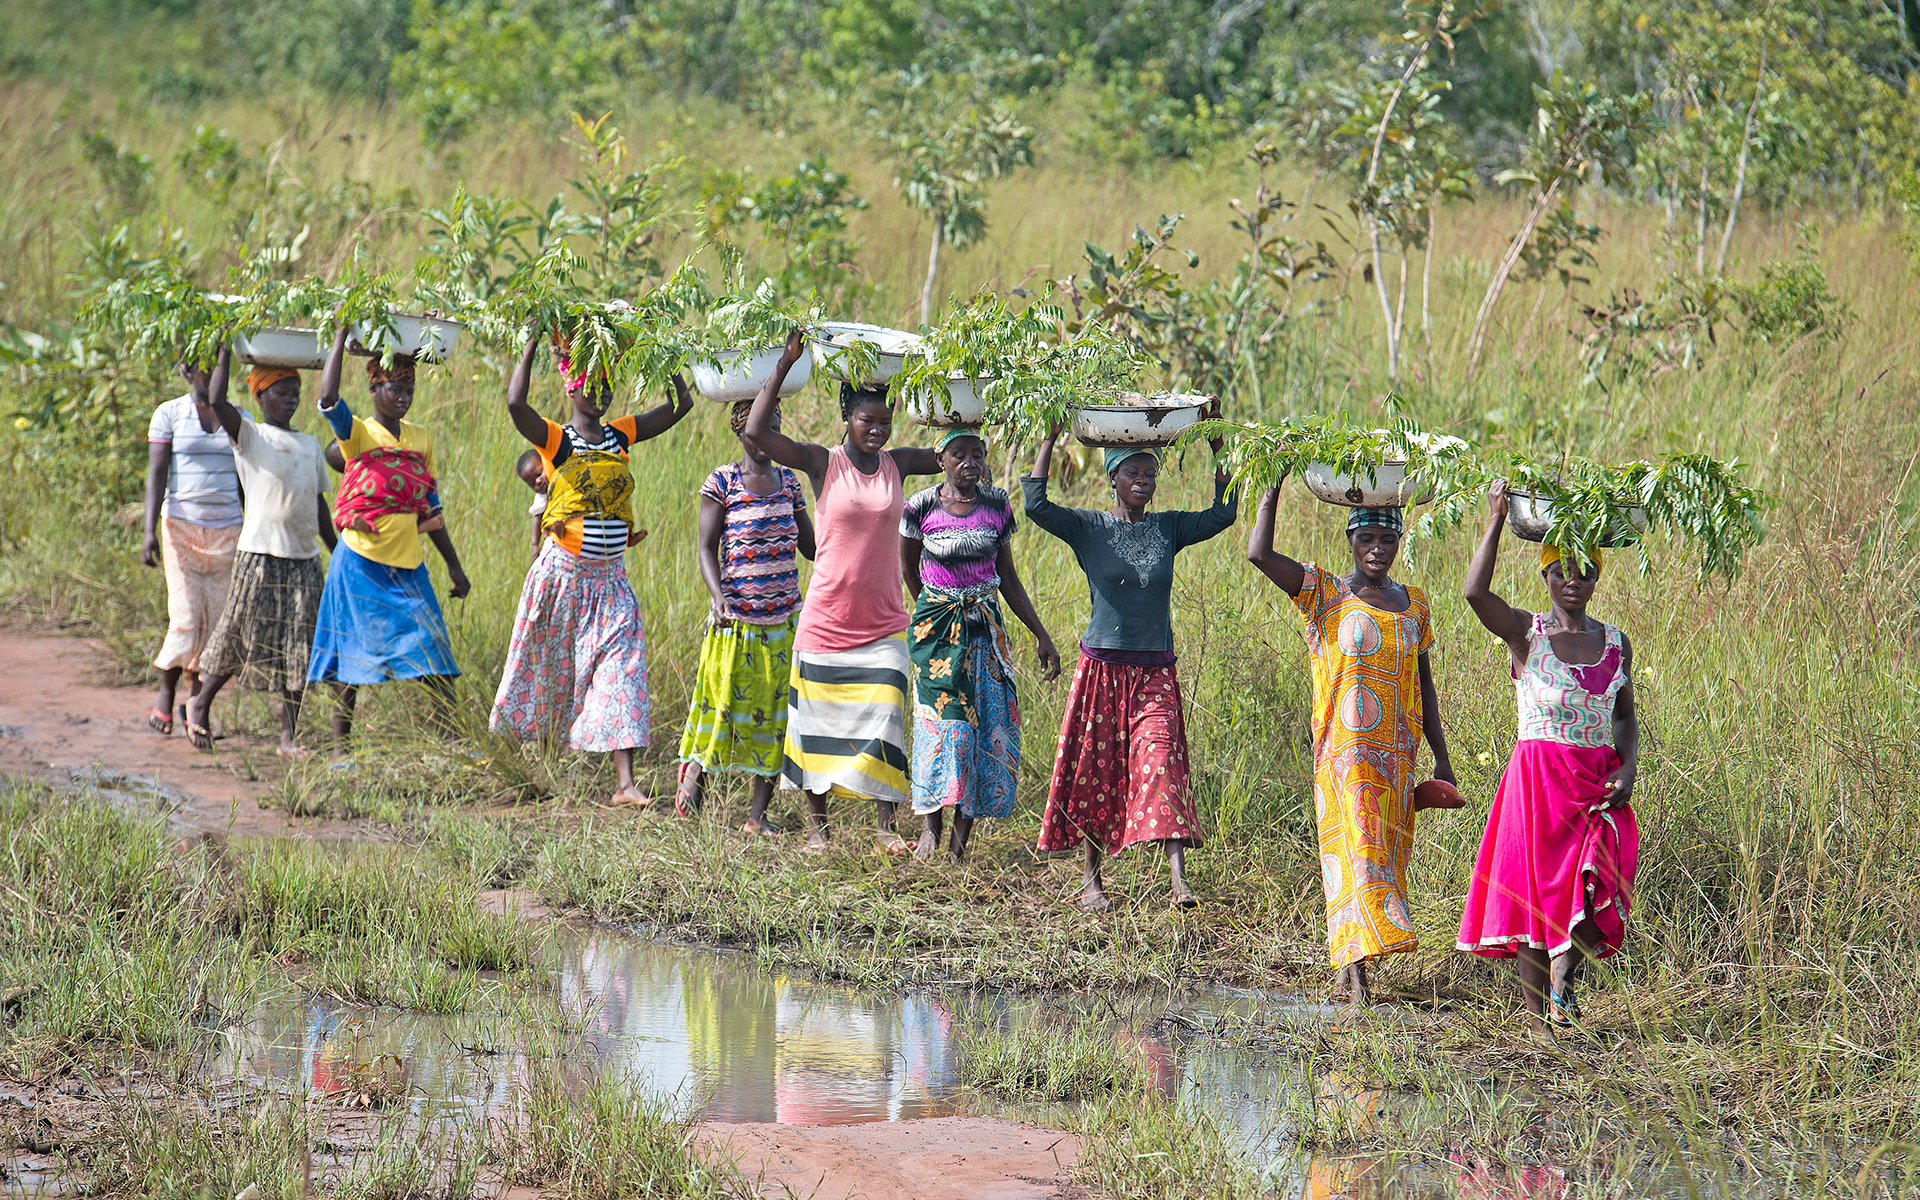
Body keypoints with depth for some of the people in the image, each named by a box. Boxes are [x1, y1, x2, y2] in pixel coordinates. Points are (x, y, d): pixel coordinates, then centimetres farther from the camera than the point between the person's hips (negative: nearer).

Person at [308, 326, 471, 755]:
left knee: (435, 657, -1)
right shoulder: (358, 435, -4)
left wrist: (454, 565, 16)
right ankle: (341, 745, 10)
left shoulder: (421, 439, 10)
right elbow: (328, 400, -26)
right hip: (361, 562, -4)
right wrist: (342, 337, -21)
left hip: (408, 565, 4)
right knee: (352, 657, 2)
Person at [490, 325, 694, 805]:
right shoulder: (554, 440, -7)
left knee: (620, 671, -7)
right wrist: (533, 345, -22)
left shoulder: (620, 436, 7)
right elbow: (515, 404, -25)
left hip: (610, 579, 3)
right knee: (548, 670, 8)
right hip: (562, 575, -3)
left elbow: (681, 404, 9)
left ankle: (625, 782, -12)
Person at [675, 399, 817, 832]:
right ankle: (695, 768, 27)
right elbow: (707, 547, -6)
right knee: (722, 699, -3)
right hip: (735, 615, -4)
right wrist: (718, 597, -21)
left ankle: (758, 812, 5)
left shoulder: (789, 482, 11)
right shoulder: (721, 483, -2)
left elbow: (810, 546, 16)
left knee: (775, 710, 1)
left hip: (784, 617, 4)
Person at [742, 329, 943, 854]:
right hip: (827, 622, -2)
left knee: (883, 723, -7)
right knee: (820, 720, 5)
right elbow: (756, 434, -14)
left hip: (883, 625, 2)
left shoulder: (897, 464, 5)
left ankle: (885, 826, -4)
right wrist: (784, 366, -14)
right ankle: (816, 823, 16)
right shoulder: (824, 463, -5)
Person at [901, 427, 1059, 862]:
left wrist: (1041, 634, 9)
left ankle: (961, 838, -1)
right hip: (937, 629, -3)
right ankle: (929, 828, -7)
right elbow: (907, 566, 13)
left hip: (985, 628, 3)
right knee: (942, 720, -12)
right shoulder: (921, 508, -5)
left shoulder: (997, 507, 3)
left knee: (989, 724, -4)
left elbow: (1008, 577, 11)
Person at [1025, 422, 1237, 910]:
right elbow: (1036, 505, -13)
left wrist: (1217, 448, -1)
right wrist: (1051, 439, -11)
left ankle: (1179, 878, -25)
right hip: (1101, 667, -1)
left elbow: (1224, 513, 1)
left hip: (1155, 673, 1)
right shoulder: (1088, 528, 0)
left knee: (1160, 761, -14)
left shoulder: (1169, 529, 7)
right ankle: (1092, 879, 17)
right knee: (1096, 773, 4)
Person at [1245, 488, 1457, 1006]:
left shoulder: (1413, 603, 14)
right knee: (1354, 852, -14)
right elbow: (1259, 554, -15)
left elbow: (1424, 685, 18)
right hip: (1343, 750, -5)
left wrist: (1441, 758, 16)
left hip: (1397, 753, 5)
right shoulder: (1324, 593, 0)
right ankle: (1357, 975, -20)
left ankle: (1346, 959, 18)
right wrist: (1275, 485, -15)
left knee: (1386, 854, 7)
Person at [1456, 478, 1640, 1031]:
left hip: (1600, 778, 3)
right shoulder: (1525, 633, -1)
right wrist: (1496, 519, -16)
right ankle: (1536, 1015, 2)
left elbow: (1626, 716, 15)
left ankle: (1563, 981, 4)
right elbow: (1476, 592, -18)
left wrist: (1628, 769, -3)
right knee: (1536, 889, -2)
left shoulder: (1614, 643, 10)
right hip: (1539, 774, -3)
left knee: (1595, 883, -13)